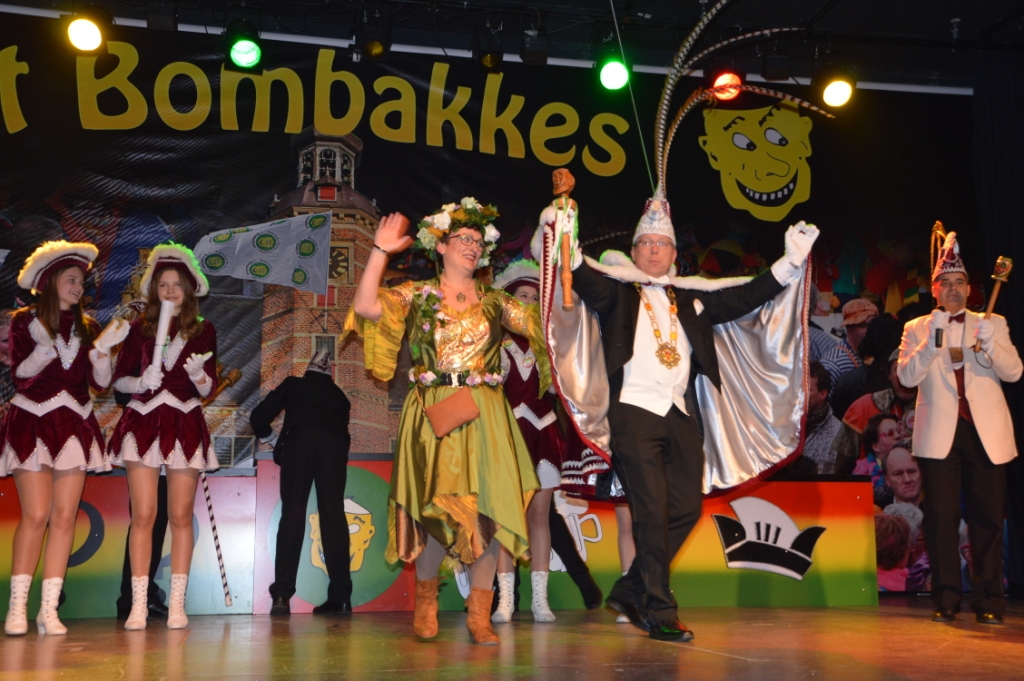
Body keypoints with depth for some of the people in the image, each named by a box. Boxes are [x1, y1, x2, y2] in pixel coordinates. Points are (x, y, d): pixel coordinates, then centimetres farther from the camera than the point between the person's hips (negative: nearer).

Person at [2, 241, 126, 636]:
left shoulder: (86, 327, 13)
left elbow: (100, 384, 4)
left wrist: (102, 349, -11)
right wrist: (44, 348, -22)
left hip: (74, 425, 4)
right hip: (33, 424, -3)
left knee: (64, 517, -3)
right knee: (36, 515, -12)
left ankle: (49, 609, 0)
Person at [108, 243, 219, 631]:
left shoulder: (203, 330, 7)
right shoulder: (140, 328, 8)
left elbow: (209, 389, 3)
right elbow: (119, 380, 6)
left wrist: (198, 374, -19)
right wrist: (140, 382, -14)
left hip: (185, 425, 0)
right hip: (143, 422, 0)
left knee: (181, 516, 1)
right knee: (143, 515, -5)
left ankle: (177, 603, 6)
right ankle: (138, 604, 0)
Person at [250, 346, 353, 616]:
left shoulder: (292, 385, 27)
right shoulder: (338, 395, 32)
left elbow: (258, 417, 20)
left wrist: (273, 440, 35)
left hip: (298, 441, -1)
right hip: (334, 445, 1)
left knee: (292, 514, -2)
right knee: (333, 516, 1)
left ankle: (282, 595, -12)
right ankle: (340, 597, -4)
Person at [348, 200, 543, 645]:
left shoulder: (493, 301, 14)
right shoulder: (418, 296, 7)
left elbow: (545, 323, 7)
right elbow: (366, 308, -8)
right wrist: (381, 252, -10)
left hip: (483, 416, 2)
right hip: (432, 416, -2)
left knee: (486, 507, -5)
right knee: (434, 507, -1)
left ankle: (479, 614, 6)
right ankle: (426, 600, 23)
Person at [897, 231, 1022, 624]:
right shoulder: (917, 329, 10)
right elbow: (907, 377, -3)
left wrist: (989, 345, -19)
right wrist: (931, 341, -17)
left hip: (986, 433, 1)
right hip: (940, 434, -1)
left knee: (988, 517, 2)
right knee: (941, 517, -1)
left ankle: (989, 601, 10)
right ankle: (946, 599, 5)